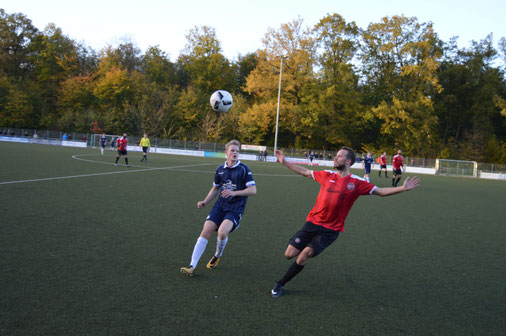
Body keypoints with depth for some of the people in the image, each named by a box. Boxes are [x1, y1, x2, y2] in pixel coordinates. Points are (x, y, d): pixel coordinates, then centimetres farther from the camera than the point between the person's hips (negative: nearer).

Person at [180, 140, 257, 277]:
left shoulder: (244, 169, -6)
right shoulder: (220, 169, 9)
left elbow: (253, 190, -10)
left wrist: (234, 193, -20)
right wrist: (204, 202, 10)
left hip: (235, 208, -4)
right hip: (220, 205, 4)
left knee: (222, 231, -26)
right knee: (206, 231, -11)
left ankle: (218, 256, 9)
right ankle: (192, 266, -6)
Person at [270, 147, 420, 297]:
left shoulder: (356, 183, -5)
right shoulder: (327, 175, 3)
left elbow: (380, 191, -2)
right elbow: (305, 172, 16)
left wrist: (403, 188, -15)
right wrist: (284, 162, 19)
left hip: (330, 230, -3)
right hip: (312, 223, 3)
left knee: (304, 256, -18)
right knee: (289, 254, -3)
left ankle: (280, 284, 2)